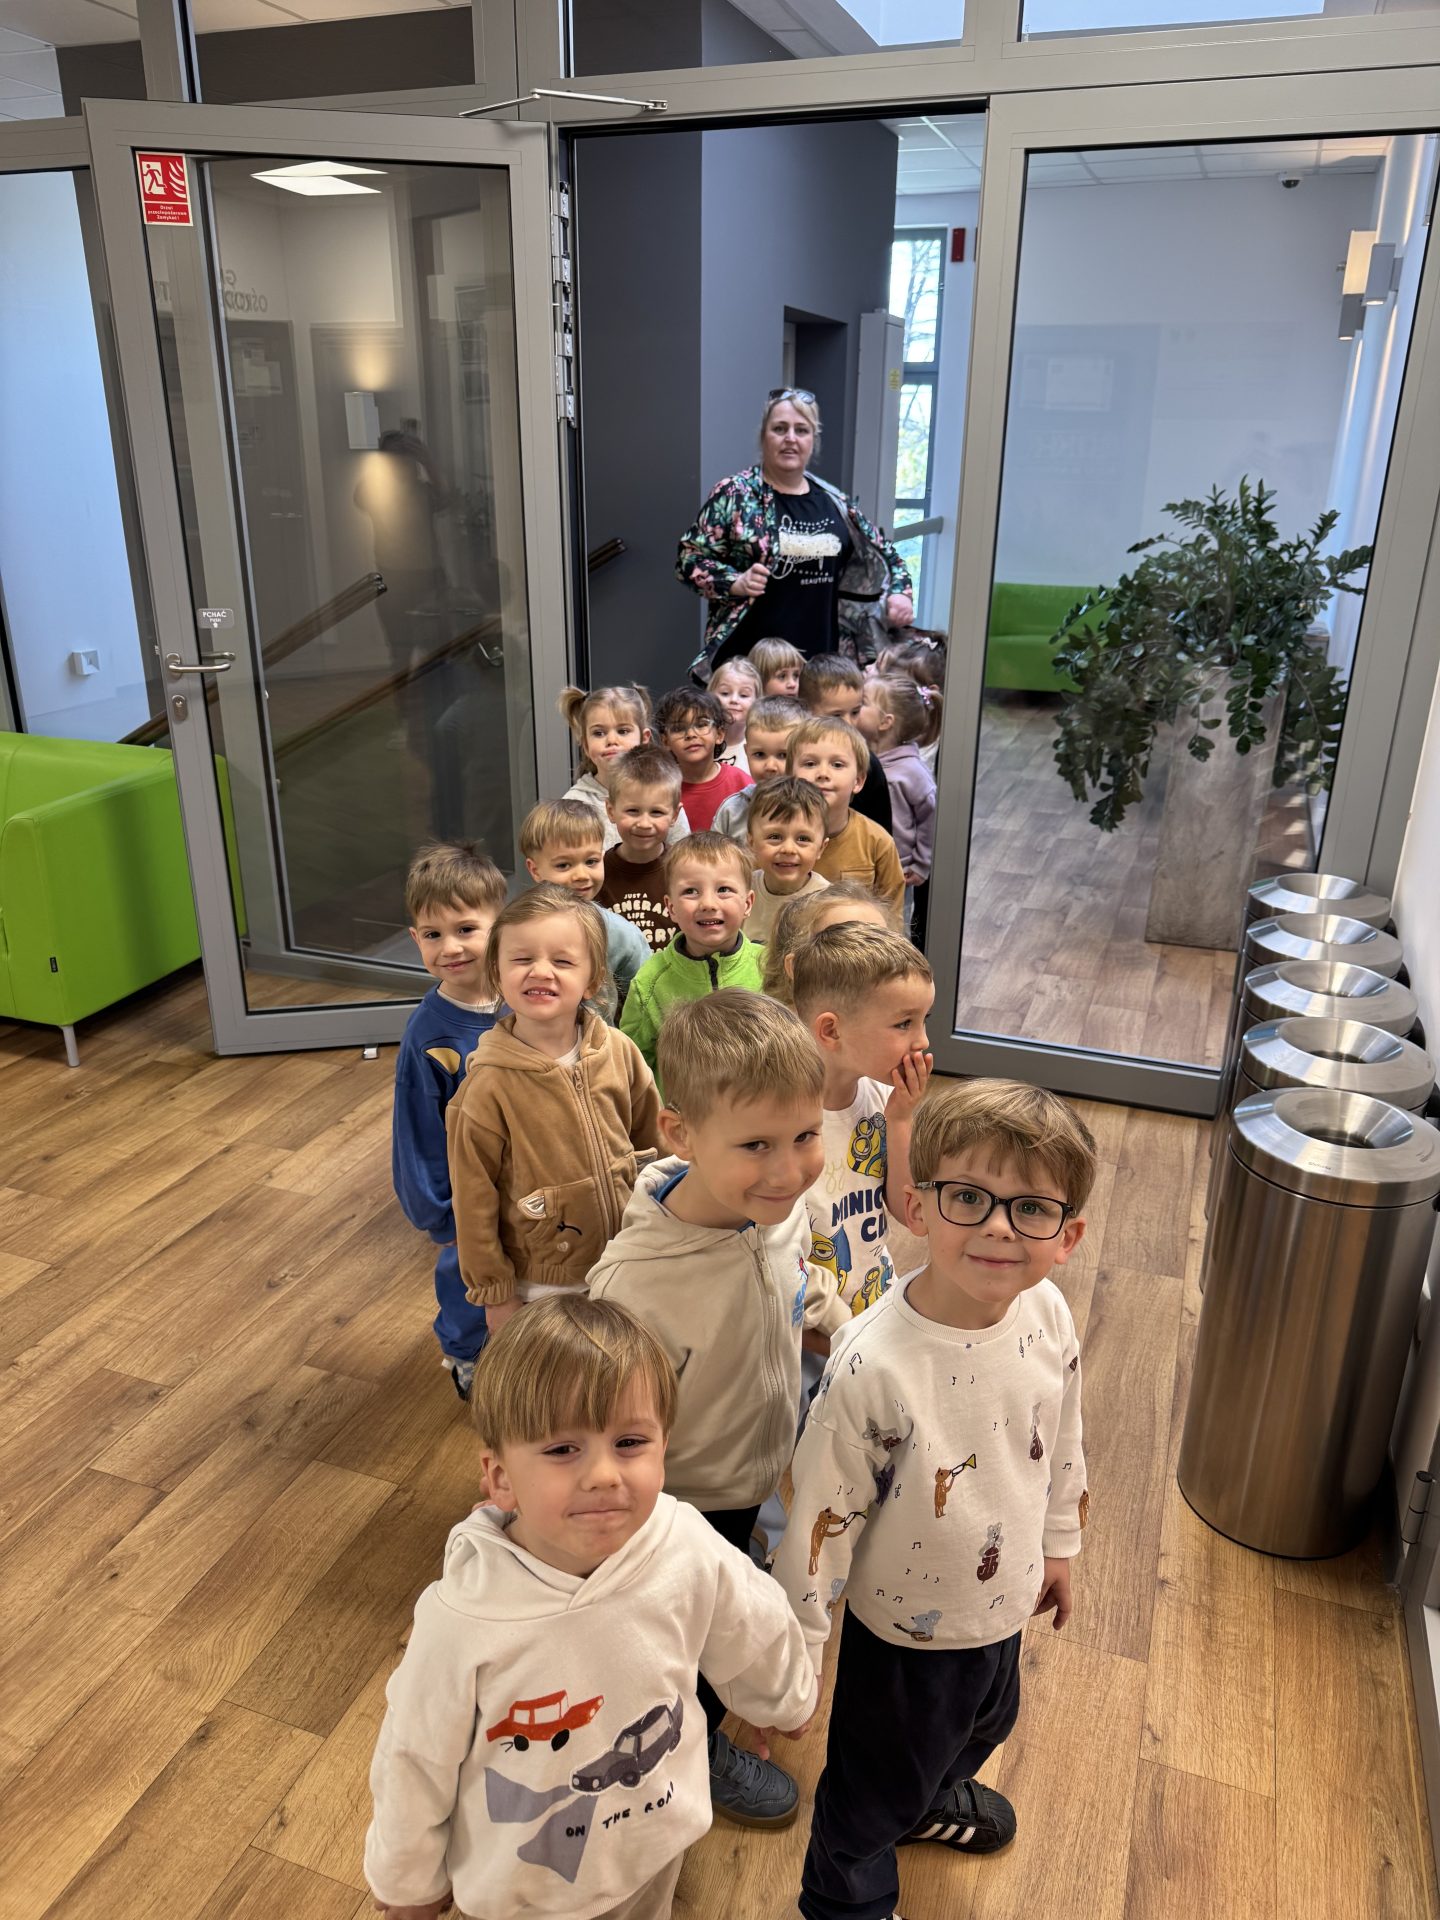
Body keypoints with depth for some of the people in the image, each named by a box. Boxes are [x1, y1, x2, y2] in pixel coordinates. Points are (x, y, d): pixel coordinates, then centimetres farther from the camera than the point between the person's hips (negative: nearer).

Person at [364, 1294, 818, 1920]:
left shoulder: (690, 1554, -29)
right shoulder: (463, 1622, -36)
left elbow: (759, 1636, -6)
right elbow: (415, 1764, -17)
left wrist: (787, 1702, 13)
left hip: (654, 1851, 3)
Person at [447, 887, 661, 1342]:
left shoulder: (619, 1053, -11)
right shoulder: (490, 1084, -20)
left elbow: (654, 1142, 4)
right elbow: (474, 1197, -12)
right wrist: (494, 1293, -7)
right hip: (541, 1284, -3)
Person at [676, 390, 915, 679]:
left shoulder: (833, 502, 12)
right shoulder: (734, 495, -2)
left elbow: (880, 552, 23)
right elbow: (690, 558, -2)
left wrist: (899, 590, 6)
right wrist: (737, 583, -17)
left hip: (819, 657, 5)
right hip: (746, 657, -4)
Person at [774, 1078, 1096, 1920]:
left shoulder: (1048, 1314, -20)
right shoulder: (874, 1367, -38)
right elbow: (820, 1520, -26)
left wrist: (1058, 1542, 13)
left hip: (1005, 1603, 6)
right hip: (906, 1631, -6)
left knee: (985, 1726, 36)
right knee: (876, 1786, 23)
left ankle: (934, 1797, 70)